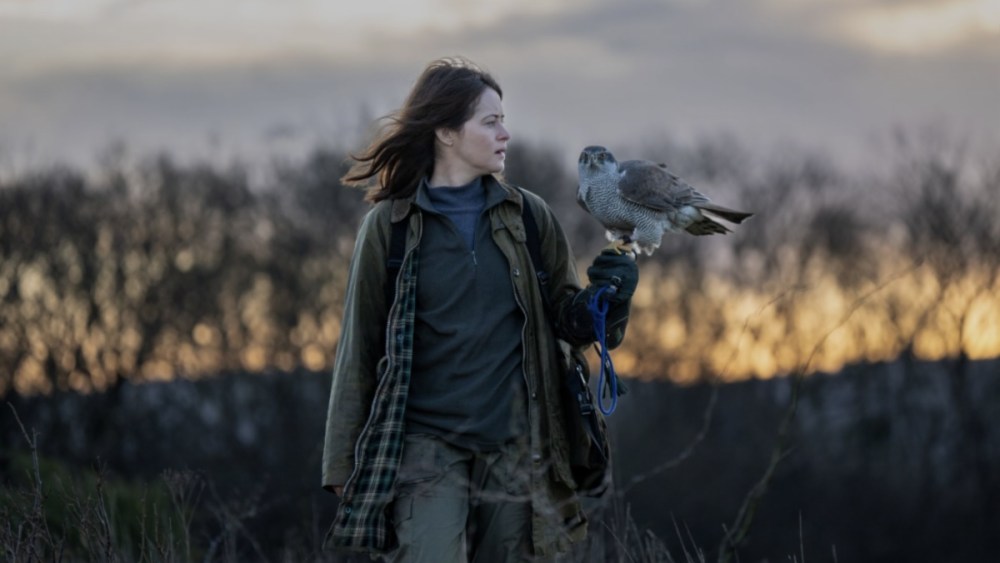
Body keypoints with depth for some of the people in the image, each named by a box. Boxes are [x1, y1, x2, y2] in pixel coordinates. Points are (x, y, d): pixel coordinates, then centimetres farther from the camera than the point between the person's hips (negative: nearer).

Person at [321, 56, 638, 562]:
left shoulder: (528, 216, 6)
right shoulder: (389, 225, -1)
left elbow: (568, 321, 12)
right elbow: (359, 349, 2)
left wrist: (607, 296, -11)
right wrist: (343, 463, 2)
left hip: (515, 451, 3)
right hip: (426, 448, -3)